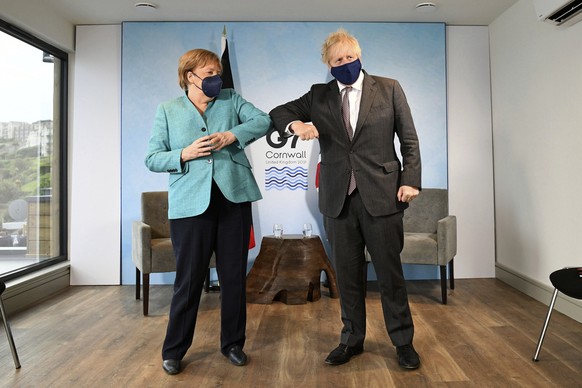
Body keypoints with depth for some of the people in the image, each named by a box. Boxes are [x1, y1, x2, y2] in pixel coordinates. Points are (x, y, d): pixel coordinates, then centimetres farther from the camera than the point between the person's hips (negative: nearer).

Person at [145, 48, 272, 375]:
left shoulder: (231, 100, 13)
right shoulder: (168, 111, 9)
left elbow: (264, 121, 3)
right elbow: (152, 159, 5)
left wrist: (232, 135, -12)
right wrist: (184, 154, -13)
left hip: (234, 198, 2)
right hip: (191, 204, -2)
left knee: (235, 275, 10)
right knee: (189, 280, 2)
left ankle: (233, 343, 27)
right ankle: (174, 350, 21)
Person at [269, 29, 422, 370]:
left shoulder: (389, 88, 6)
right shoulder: (319, 96, 11)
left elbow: (409, 139, 5)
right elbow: (279, 113, 11)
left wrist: (410, 180, -5)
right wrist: (295, 124, -12)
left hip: (381, 195, -2)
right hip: (338, 199, 2)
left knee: (390, 272, 5)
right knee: (348, 274, 10)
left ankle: (403, 341, 23)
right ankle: (352, 339, 26)